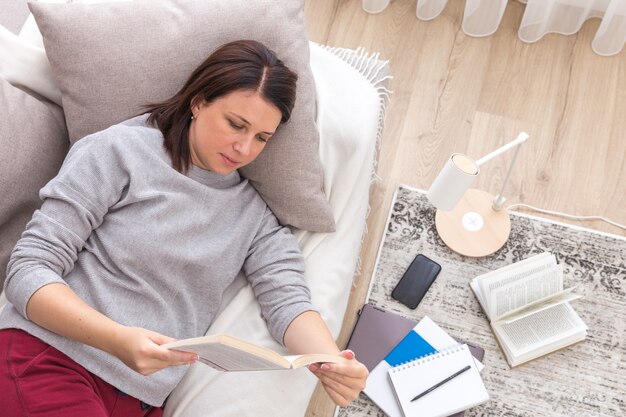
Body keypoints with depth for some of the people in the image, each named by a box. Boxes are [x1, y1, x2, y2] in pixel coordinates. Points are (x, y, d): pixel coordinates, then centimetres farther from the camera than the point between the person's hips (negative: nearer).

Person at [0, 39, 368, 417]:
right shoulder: (119, 151, -3)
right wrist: (118, 339, -24)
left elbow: (288, 300, -1)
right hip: (47, 357, -6)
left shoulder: (254, 215, 8)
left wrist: (332, 363, -23)